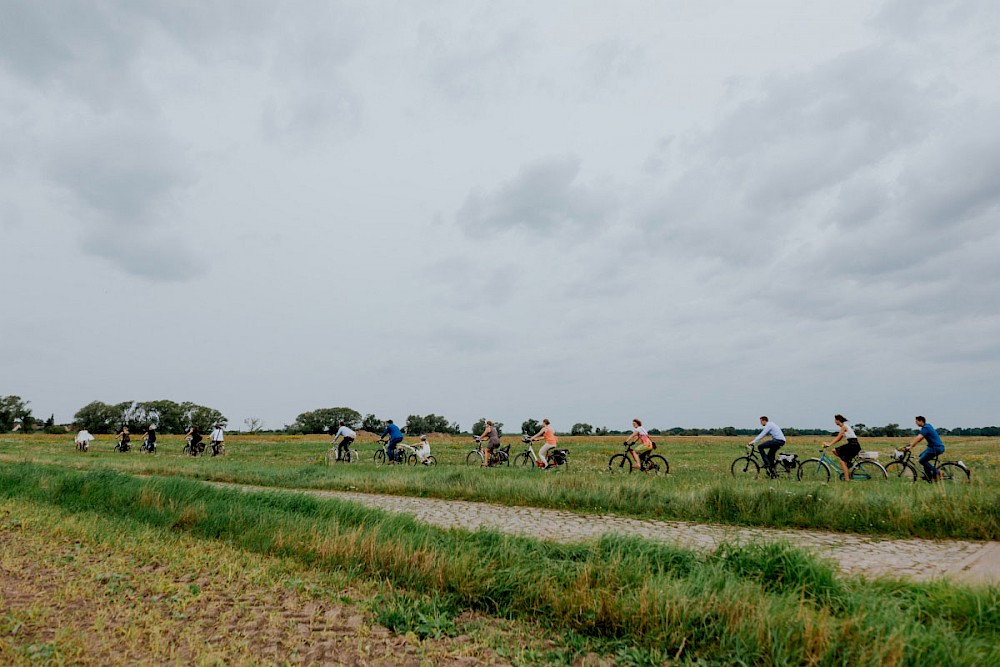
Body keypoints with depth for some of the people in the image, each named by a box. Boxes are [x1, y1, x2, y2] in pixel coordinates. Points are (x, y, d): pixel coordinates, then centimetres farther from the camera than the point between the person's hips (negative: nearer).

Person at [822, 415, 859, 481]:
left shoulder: (844, 426, -12)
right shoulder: (844, 426, 16)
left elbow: (838, 438, -17)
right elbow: (839, 439, 18)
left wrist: (829, 444, -19)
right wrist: (829, 443, 12)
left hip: (854, 445, -9)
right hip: (851, 445, 9)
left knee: (842, 462, -9)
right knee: (835, 451, 8)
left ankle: (847, 479, -8)